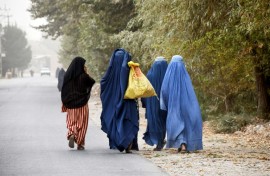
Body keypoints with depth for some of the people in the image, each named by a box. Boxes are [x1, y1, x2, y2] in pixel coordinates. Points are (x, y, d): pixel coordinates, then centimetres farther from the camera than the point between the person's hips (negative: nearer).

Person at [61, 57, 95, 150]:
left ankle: (71, 135, -15)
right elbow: (92, 82, 5)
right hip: (82, 103, -3)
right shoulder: (83, 76, -11)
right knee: (81, 123, 7)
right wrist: (86, 73, 5)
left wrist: (64, 103, 11)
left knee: (71, 121, 13)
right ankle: (80, 143, 6)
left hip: (70, 103, 3)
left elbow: (63, 91, 3)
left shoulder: (67, 75, -1)